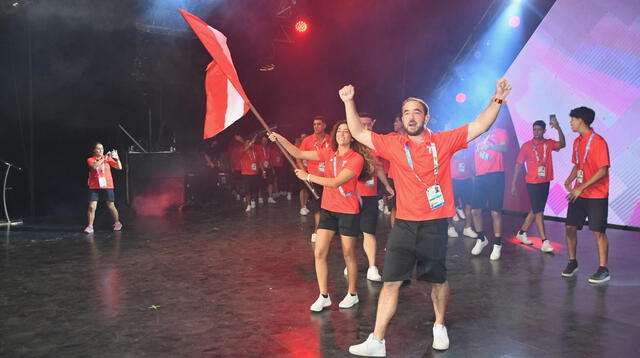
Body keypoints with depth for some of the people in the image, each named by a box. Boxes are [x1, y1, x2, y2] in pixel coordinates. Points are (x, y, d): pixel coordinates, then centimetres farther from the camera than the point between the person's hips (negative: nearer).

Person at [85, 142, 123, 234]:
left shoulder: (108, 158, 5)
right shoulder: (90, 159, 2)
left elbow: (119, 167, 0)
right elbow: (94, 166, -20)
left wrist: (117, 159, -16)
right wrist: (103, 158, -25)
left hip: (107, 186, 1)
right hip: (94, 187, 0)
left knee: (111, 206, 7)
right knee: (92, 206, -9)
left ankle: (117, 223, 24)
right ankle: (90, 226, -2)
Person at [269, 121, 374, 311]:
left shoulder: (357, 158, -13)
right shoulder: (329, 153, 4)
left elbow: (336, 182, -21)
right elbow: (299, 154, 1)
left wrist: (308, 177, -18)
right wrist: (280, 139, -10)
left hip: (348, 212, -5)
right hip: (328, 209, 5)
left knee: (348, 254, 7)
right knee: (319, 252, 0)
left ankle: (352, 294, 26)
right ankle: (324, 296, 11)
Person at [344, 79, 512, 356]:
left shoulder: (444, 141, -1)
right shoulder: (393, 144, 2)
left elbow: (481, 126, -1)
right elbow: (359, 134, 4)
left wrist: (497, 99, -13)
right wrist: (349, 102, -4)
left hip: (434, 225, -1)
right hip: (403, 225, 1)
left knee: (438, 280, 14)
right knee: (390, 282, 0)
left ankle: (439, 327, 40)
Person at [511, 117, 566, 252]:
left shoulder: (548, 143, 2)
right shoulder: (526, 146, -4)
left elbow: (561, 144, -20)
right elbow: (518, 165, -1)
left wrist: (558, 128, -34)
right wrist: (513, 184, -3)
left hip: (545, 182, 4)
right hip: (533, 183, -4)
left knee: (535, 210, 14)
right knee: (539, 212, -4)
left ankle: (521, 233, 30)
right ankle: (545, 242, -3)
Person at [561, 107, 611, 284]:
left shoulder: (598, 141, -14)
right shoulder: (577, 141, 11)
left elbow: (603, 171, -17)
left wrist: (581, 187, -21)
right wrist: (569, 181, 1)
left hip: (596, 196, -7)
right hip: (578, 194, 7)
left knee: (598, 231, -2)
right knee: (570, 227, 6)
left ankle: (603, 270, 6)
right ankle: (572, 262, 20)